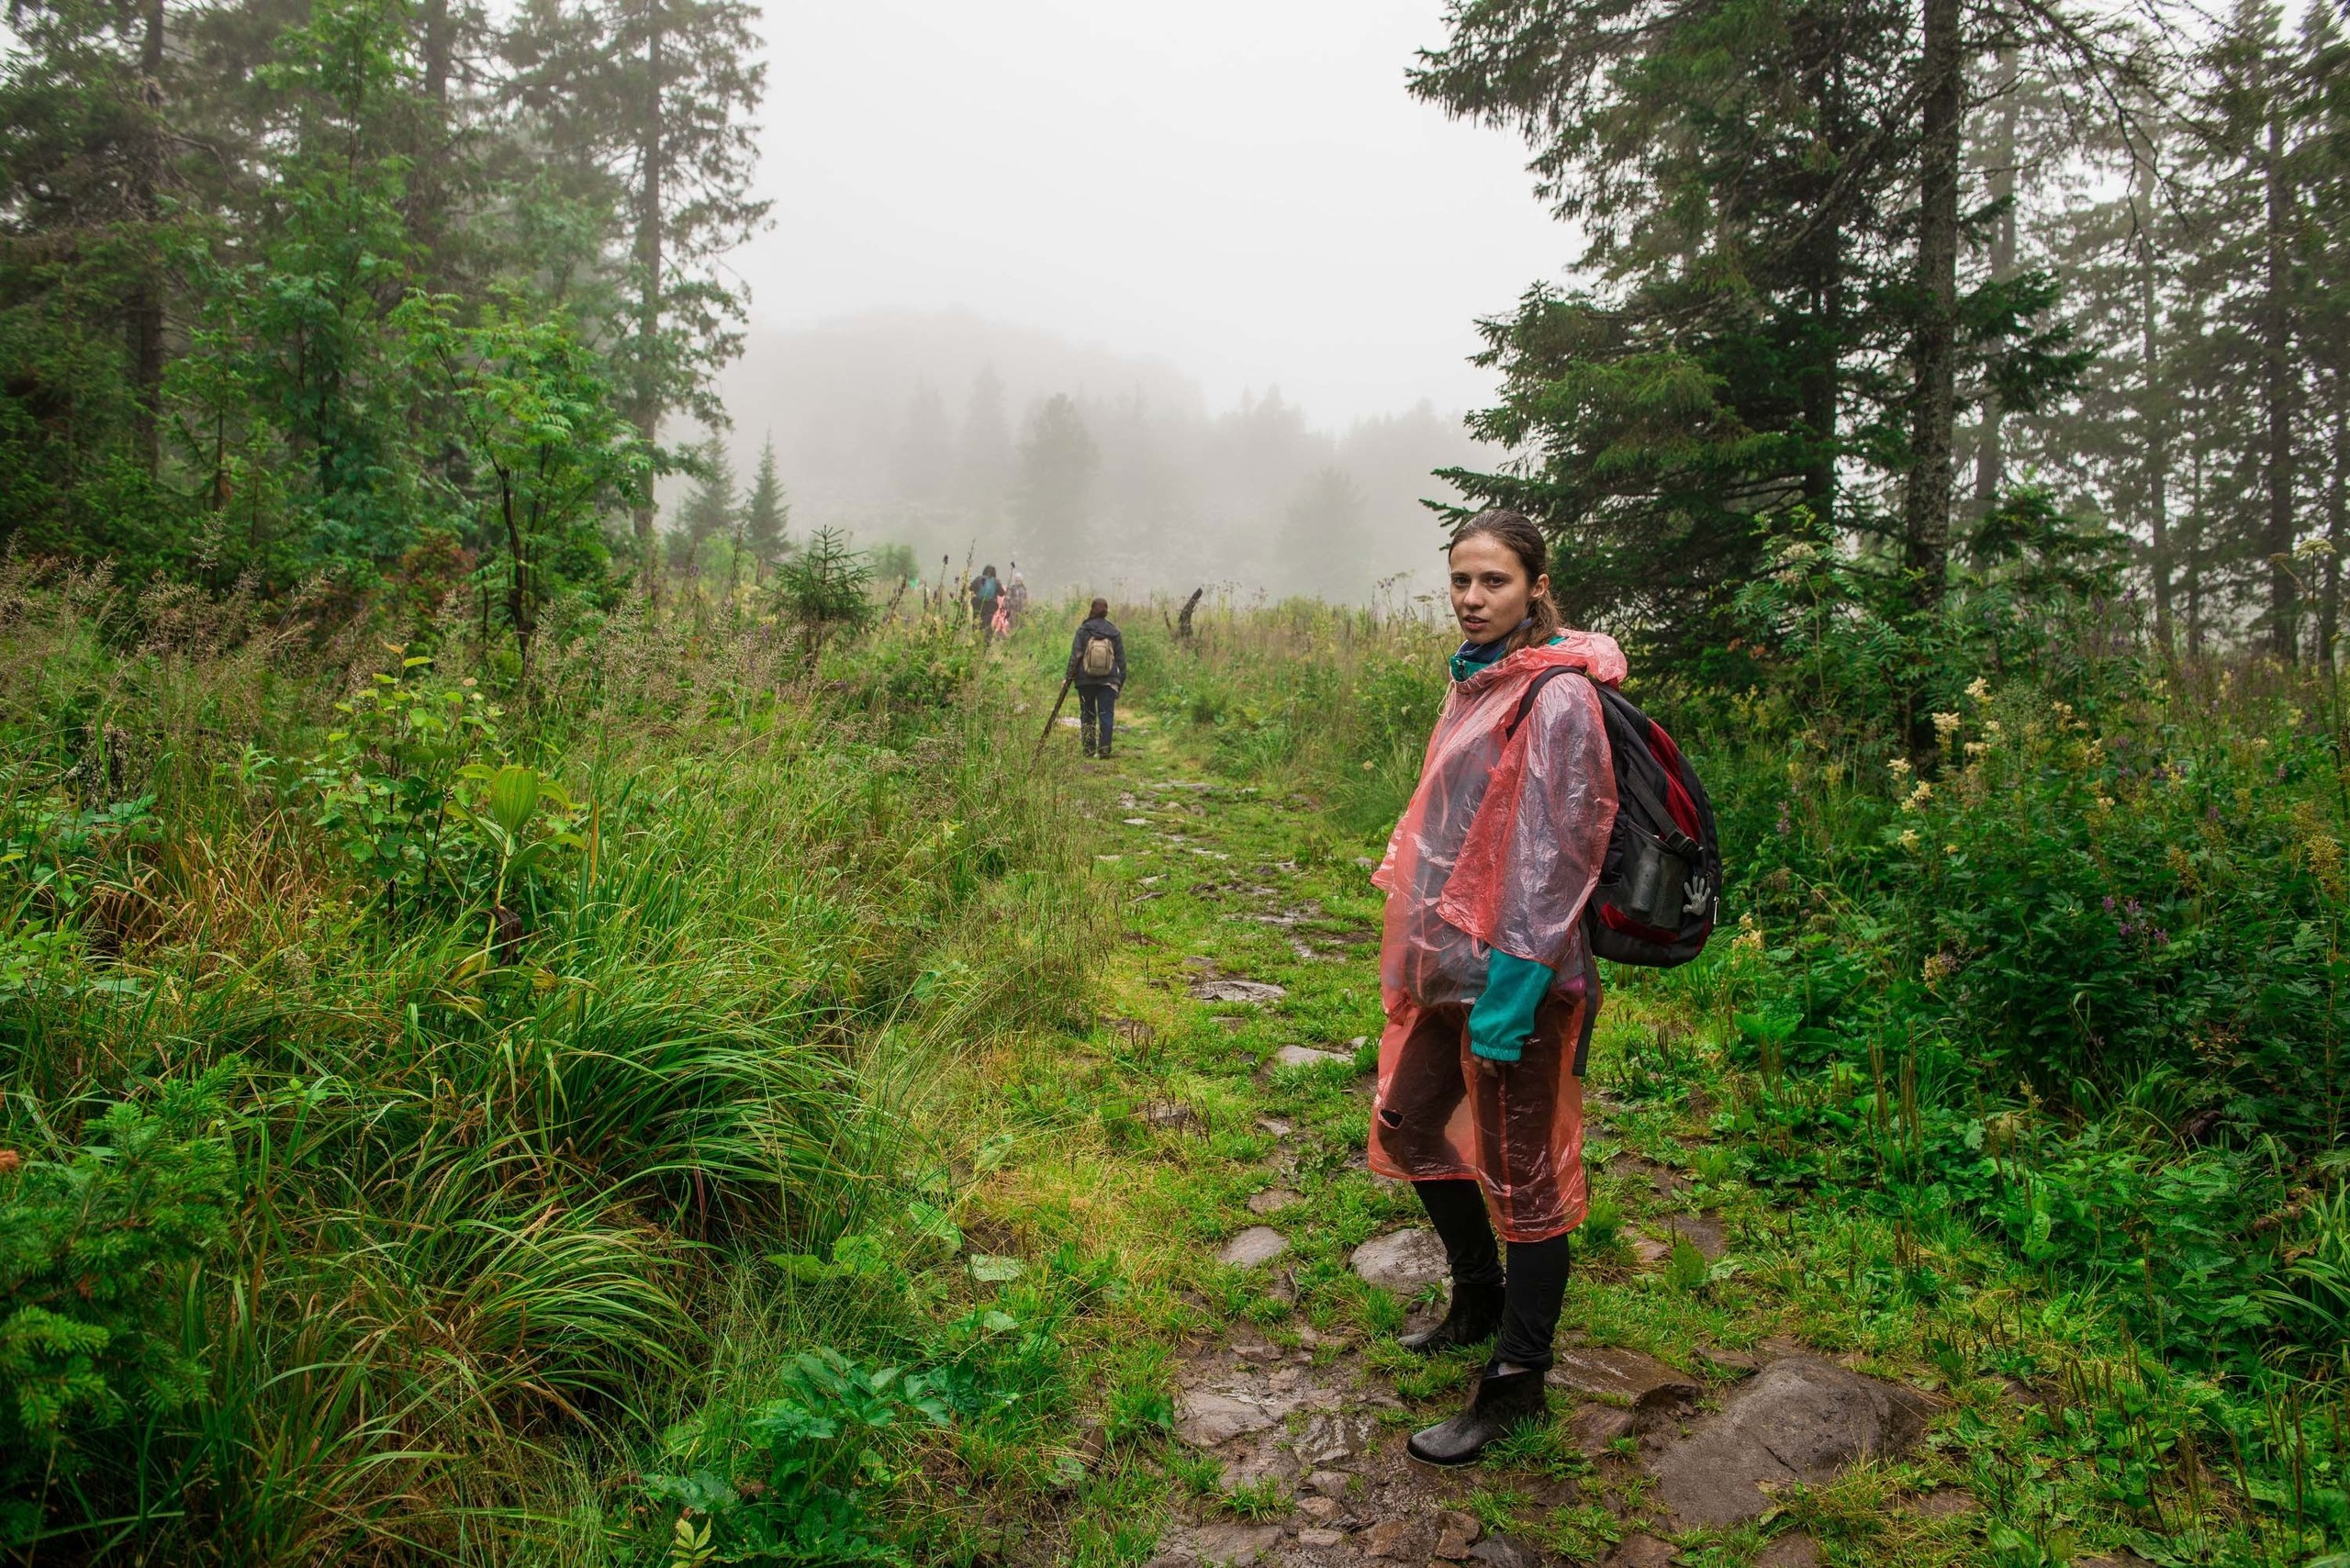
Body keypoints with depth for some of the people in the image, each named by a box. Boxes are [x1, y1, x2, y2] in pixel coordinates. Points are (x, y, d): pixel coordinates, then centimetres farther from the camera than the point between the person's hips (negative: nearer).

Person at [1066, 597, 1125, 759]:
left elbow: (1075, 656, -7)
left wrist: (1069, 677, -3)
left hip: (1085, 680, 0)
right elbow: (1121, 659, 7)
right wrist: (1121, 682, 14)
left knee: (1087, 715, 9)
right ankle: (1104, 748, -10)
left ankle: (1089, 749, 10)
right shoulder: (1114, 632, 3)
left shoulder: (1083, 630, -3)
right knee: (1106, 714, 0)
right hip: (1108, 681, 0)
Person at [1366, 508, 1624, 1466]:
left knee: (1522, 1173, 4)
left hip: (1515, 977, -10)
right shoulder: (1477, 683, 10)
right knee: (1409, 1126, 22)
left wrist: (1510, 989, -22)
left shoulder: (1557, 699, -17)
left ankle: (1516, 1384, 20)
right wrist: (1418, 940, 19)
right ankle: (1479, 1297, 44)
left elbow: (1555, 856, -21)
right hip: (1450, 959, 10)